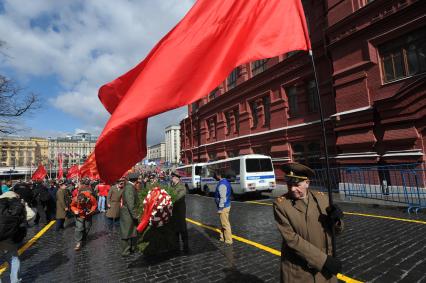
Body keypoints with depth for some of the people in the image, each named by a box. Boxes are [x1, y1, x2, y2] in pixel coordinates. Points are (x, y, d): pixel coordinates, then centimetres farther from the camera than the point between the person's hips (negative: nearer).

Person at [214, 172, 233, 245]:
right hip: (227, 205, 10)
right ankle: (223, 238, 33)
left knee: (225, 224, 3)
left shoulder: (221, 184, -23)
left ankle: (228, 240, 15)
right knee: (223, 223, 20)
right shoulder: (226, 181, 7)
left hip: (224, 207, -10)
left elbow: (222, 198, -25)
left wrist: (220, 208, -18)